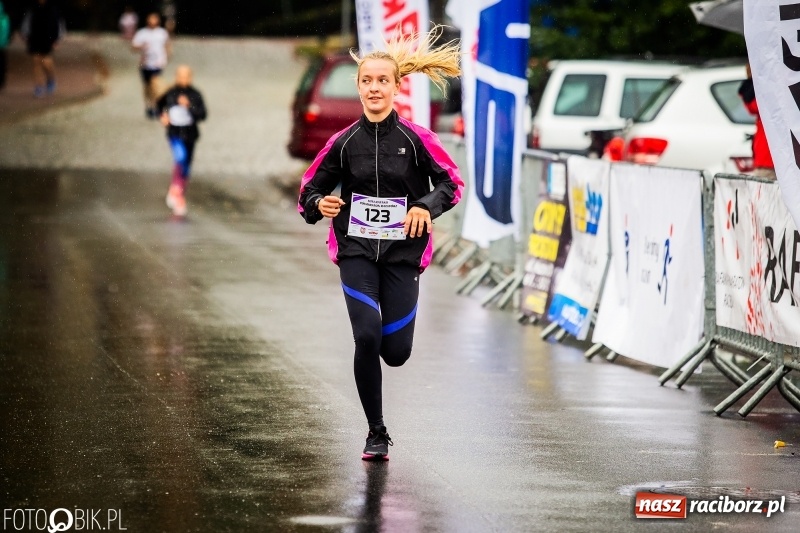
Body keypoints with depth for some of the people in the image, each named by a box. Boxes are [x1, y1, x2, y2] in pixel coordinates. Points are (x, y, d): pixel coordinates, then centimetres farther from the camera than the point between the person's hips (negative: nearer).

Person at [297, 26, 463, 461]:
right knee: (366, 337, -17)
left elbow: (452, 182, -2)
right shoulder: (344, 143, 1)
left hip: (402, 252, 0)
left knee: (396, 353, -2)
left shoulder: (415, 139, -4)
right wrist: (319, 205, -17)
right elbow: (309, 190, 6)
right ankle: (376, 433, -2)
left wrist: (427, 207, -21)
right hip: (356, 251, 0)